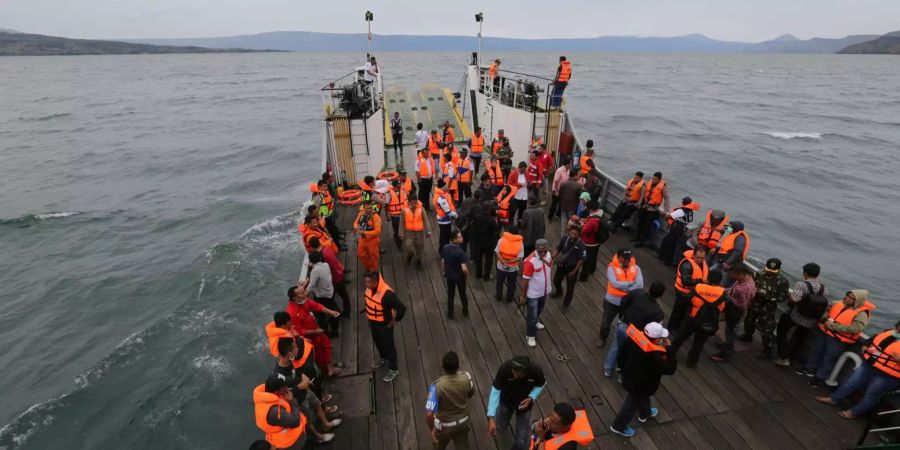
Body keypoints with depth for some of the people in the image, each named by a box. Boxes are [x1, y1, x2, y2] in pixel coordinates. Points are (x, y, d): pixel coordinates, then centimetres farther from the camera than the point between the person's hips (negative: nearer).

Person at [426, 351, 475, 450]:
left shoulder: (437, 385, -36)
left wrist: (432, 429, -17)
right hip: (463, 421, 3)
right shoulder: (466, 377, -24)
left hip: (444, 425, -3)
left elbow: (429, 414, -36)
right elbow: (471, 394, -2)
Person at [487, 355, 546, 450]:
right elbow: (495, 392, -31)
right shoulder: (505, 368, -39)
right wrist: (491, 418, -37)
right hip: (506, 401, 0)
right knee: (500, 426, 28)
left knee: (521, 439, 11)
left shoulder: (536, 371, -36)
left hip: (525, 403, 0)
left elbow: (541, 385, -11)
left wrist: (531, 398, -27)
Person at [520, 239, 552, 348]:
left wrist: (549, 286, 15)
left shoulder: (548, 255, -12)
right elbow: (525, 280, -23)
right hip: (533, 294, -6)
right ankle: (530, 335, 31)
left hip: (545, 291, 6)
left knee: (540, 309, 30)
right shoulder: (530, 261, -33)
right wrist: (523, 296, -15)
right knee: (532, 315, 9)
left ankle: (535, 321, 59)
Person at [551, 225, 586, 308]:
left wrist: (574, 271, -16)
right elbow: (558, 249, 0)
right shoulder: (565, 239, -12)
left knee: (570, 286, 9)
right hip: (562, 265, 5)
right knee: (556, 280, 23)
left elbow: (581, 260, -17)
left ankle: (567, 301, 36)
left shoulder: (581, 245, -23)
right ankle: (559, 292, 56)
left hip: (572, 267, -4)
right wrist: (552, 257, -15)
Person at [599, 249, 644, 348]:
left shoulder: (636, 268, -9)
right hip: (612, 302, -2)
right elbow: (615, 283, -30)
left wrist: (623, 287, -25)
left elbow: (640, 285, -20)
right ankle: (603, 339, 42)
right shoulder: (612, 267, -19)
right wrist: (631, 283, -23)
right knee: (606, 323, 13)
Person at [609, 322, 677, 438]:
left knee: (643, 397, 34)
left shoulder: (633, 338, -19)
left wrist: (624, 368, 16)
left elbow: (623, 353, -2)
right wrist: (670, 350, -23)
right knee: (633, 403, 17)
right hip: (640, 385, -7)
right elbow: (670, 369, -27)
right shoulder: (653, 356, -40)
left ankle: (645, 414, 61)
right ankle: (619, 426, 35)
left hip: (629, 377, 7)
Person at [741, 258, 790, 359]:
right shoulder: (760, 275, -8)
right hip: (754, 304, 5)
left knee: (766, 329, -1)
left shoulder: (782, 281, -18)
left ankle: (767, 349, 18)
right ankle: (748, 336, 52)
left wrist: (767, 295, -27)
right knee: (749, 321, 26)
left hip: (767, 309, -5)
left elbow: (783, 297, -18)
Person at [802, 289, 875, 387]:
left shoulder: (862, 314, -16)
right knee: (817, 351, 18)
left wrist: (834, 325, -26)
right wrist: (826, 320, -8)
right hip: (824, 332, 6)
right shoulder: (837, 303, 1)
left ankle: (820, 377, 19)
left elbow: (855, 328, -27)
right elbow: (824, 311, 12)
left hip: (839, 340, -6)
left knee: (829, 358, 5)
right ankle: (810, 369, 36)